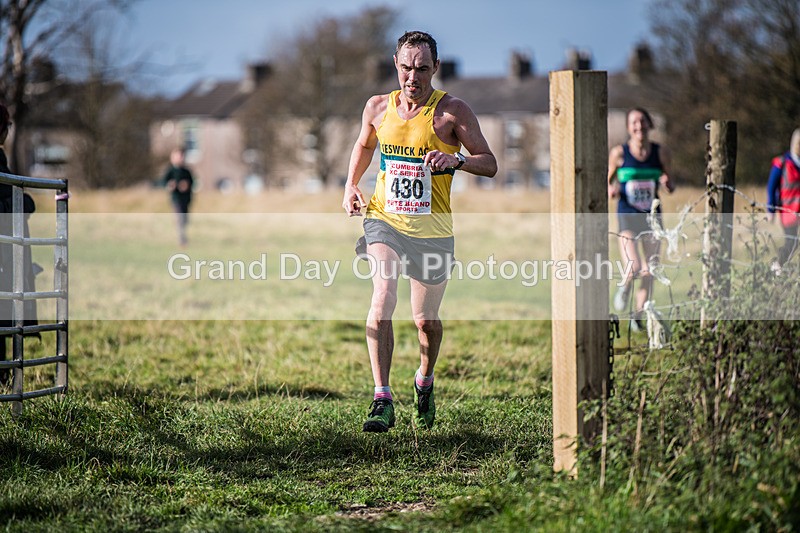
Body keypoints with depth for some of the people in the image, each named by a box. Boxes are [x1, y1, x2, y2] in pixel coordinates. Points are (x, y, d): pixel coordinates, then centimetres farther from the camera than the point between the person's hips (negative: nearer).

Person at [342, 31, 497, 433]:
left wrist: (456, 160, -25)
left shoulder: (452, 111, -7)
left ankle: (424, 383, 42)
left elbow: (490, 164, -6)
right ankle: (382, 401, -23)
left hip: (432, 230, -1)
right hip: (384, 220, 1)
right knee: (382, 300, -22)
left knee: (426, 320, 10)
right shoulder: (378, 107, 3)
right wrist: (351, 184, 10)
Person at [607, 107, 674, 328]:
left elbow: (671, 188, 9)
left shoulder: (660, 153, 1)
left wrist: (667, 183, -14)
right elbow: (607, 182, 6)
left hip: (652, 217, 3)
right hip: (627, 217, -3)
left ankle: (638, 315, 27)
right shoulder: (619, 153, -4)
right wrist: (610, 190, -16)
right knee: (634, 268, -19)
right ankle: (625, 288, 17)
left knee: (649, 271, 7)